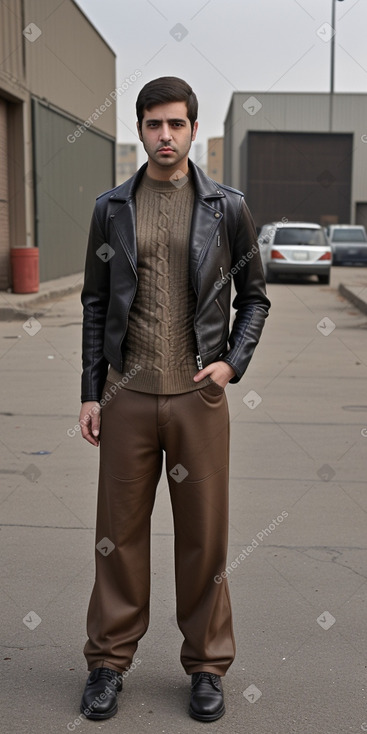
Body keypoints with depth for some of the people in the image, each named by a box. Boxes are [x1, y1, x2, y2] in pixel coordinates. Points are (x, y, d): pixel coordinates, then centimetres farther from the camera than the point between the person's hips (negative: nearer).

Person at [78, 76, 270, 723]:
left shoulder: (227, 208, 3)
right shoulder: (111, 208, 7)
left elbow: (254, 296, 10)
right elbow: (95, 304, 9)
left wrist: (234, 361, -6)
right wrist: (90, 392, 5)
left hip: (199, 396, -1)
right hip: (127, 396, 1)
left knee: (203, 535, 7)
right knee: (119, 532, 8)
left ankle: (207, 665, 25)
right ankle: (109, 661, 25)